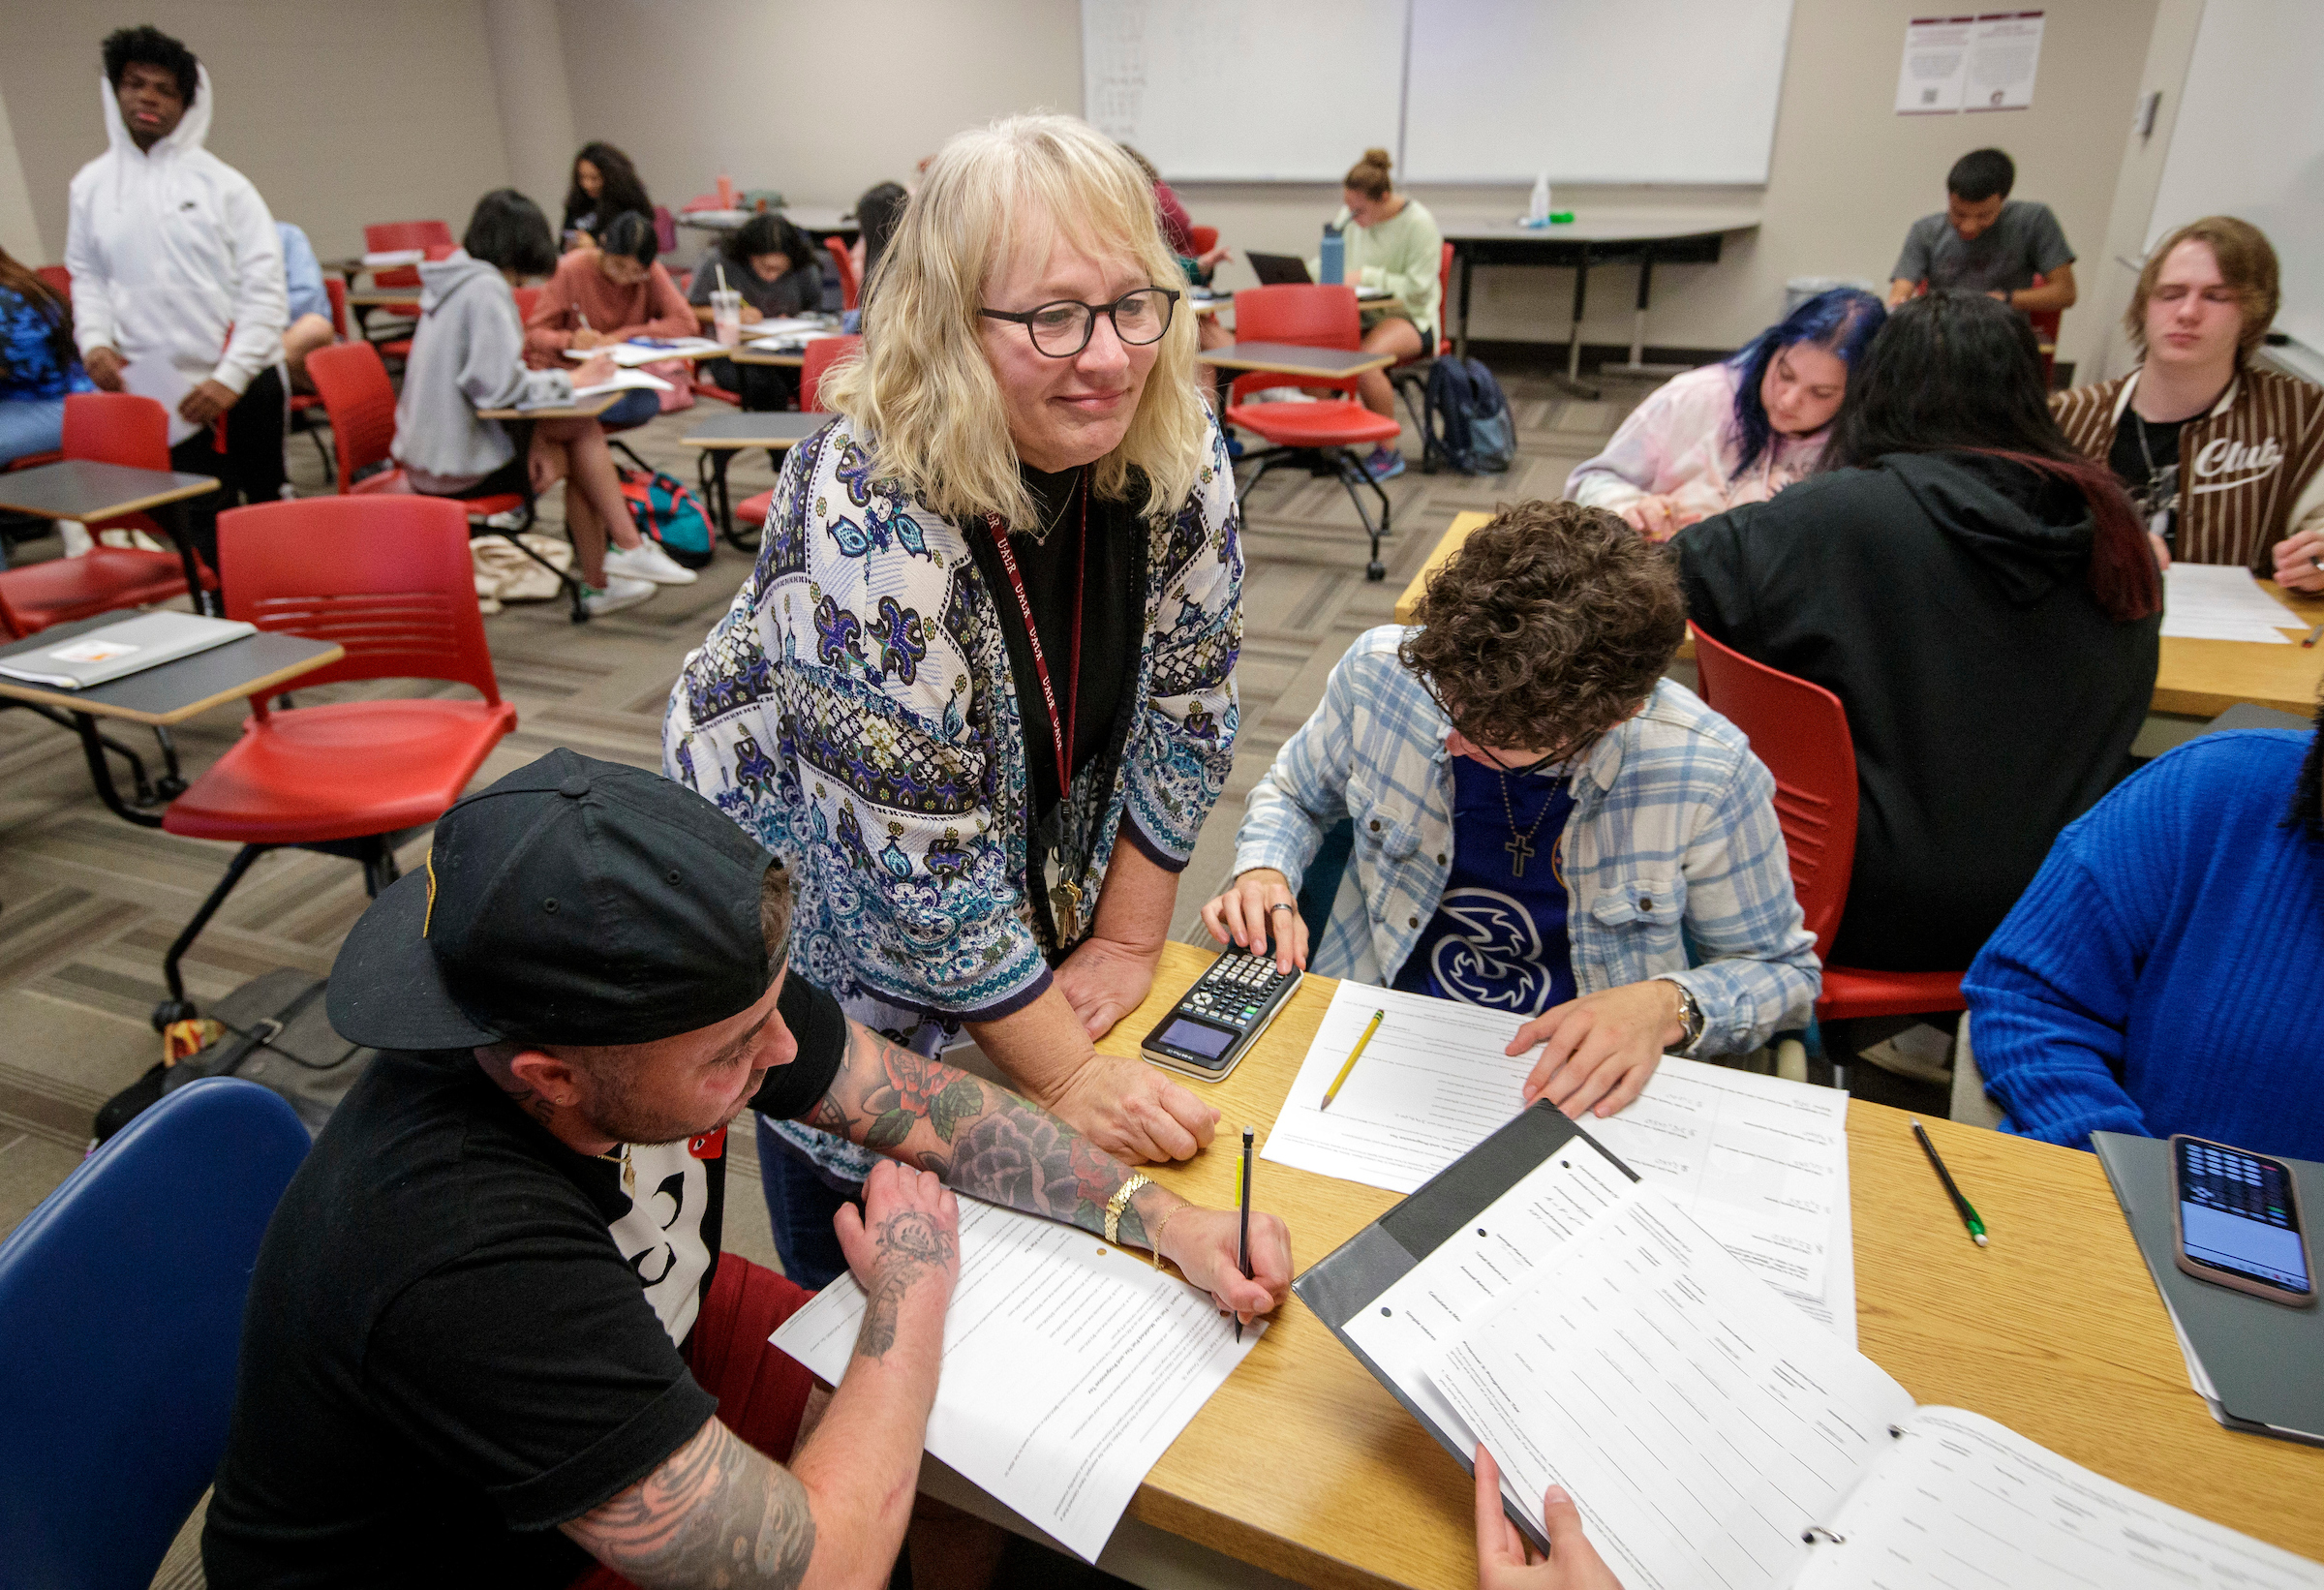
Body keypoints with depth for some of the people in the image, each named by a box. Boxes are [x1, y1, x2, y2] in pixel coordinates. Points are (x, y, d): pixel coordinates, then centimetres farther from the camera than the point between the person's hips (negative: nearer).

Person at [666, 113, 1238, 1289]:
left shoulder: (1179, 459, -18)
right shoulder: (868, 520, -36)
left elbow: (1184, 709, -8)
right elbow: (920, 868, -32)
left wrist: (1125, 941, -6)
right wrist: (1072, 1077, -25)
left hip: (1030, 892, 5)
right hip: (818, 903, -4)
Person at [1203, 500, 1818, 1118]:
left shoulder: (1705, 776, -19)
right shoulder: (1383, 671, -12)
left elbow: (1781, 970, 0)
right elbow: (1294, 795, 11)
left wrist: (1668, 1006, -20)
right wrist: (1263, 873, -10)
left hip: (1570, 1091, 1)